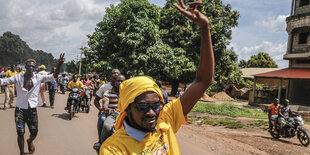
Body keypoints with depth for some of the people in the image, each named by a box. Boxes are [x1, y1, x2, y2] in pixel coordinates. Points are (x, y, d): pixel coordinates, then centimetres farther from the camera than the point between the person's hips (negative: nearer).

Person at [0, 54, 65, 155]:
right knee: (20, 133, 2)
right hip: (20, 110, -1)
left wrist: (59, 64, -20)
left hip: (32, 110, 1)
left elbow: (53, 76, -7)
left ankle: (30, 141, 47)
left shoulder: (39, 78, -1)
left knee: (34, 133, 10)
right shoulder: (18, 77, -2)